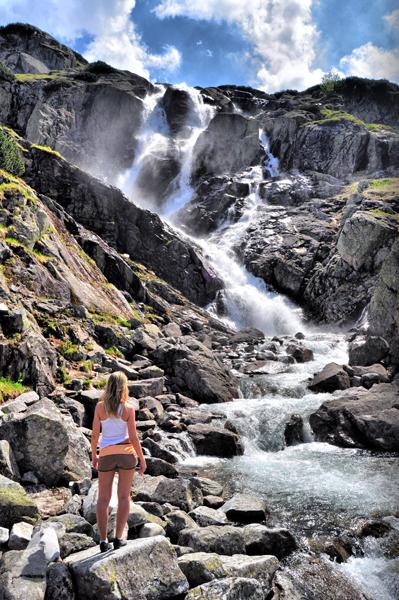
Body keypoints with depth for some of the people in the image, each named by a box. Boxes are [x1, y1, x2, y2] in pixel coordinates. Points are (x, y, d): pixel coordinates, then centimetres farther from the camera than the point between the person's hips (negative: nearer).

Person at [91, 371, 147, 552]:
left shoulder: (100, 406, -4)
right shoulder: (128, 409, -8)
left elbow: (95, 434, -2)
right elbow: (133, 437, -9)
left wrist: (94, 455, 13)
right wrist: (142, 459, 1)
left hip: (106, 455, 1)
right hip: (126, 453, -1)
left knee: (103, 499, 10)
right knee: (124, 496, 9)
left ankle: (103, 541, 9)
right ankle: (118, 538, 7)